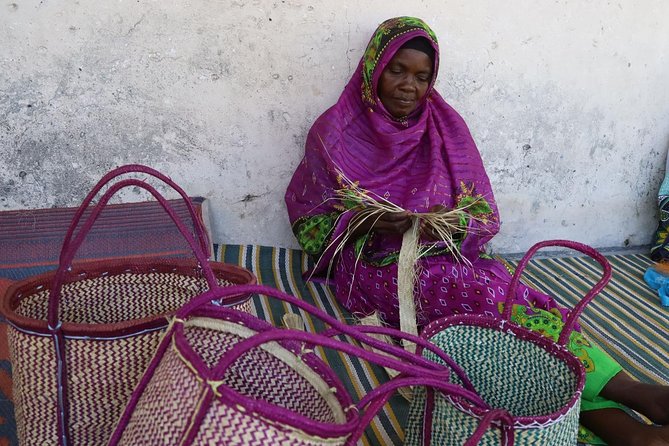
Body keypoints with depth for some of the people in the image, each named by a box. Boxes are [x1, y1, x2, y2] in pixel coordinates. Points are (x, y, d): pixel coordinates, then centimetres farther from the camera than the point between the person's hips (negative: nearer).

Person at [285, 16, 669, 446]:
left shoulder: (447, 127, 7)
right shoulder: (335, 132, 1)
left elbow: (485, 216, 5)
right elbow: (308, 223, 0)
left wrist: (454, 223, -19)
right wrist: (363, 222, -19)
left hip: (446, 255, 3)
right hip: (376, 266, -3)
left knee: (503, 293, -29)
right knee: (489, 296, -30)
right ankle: (628, 393, -35)